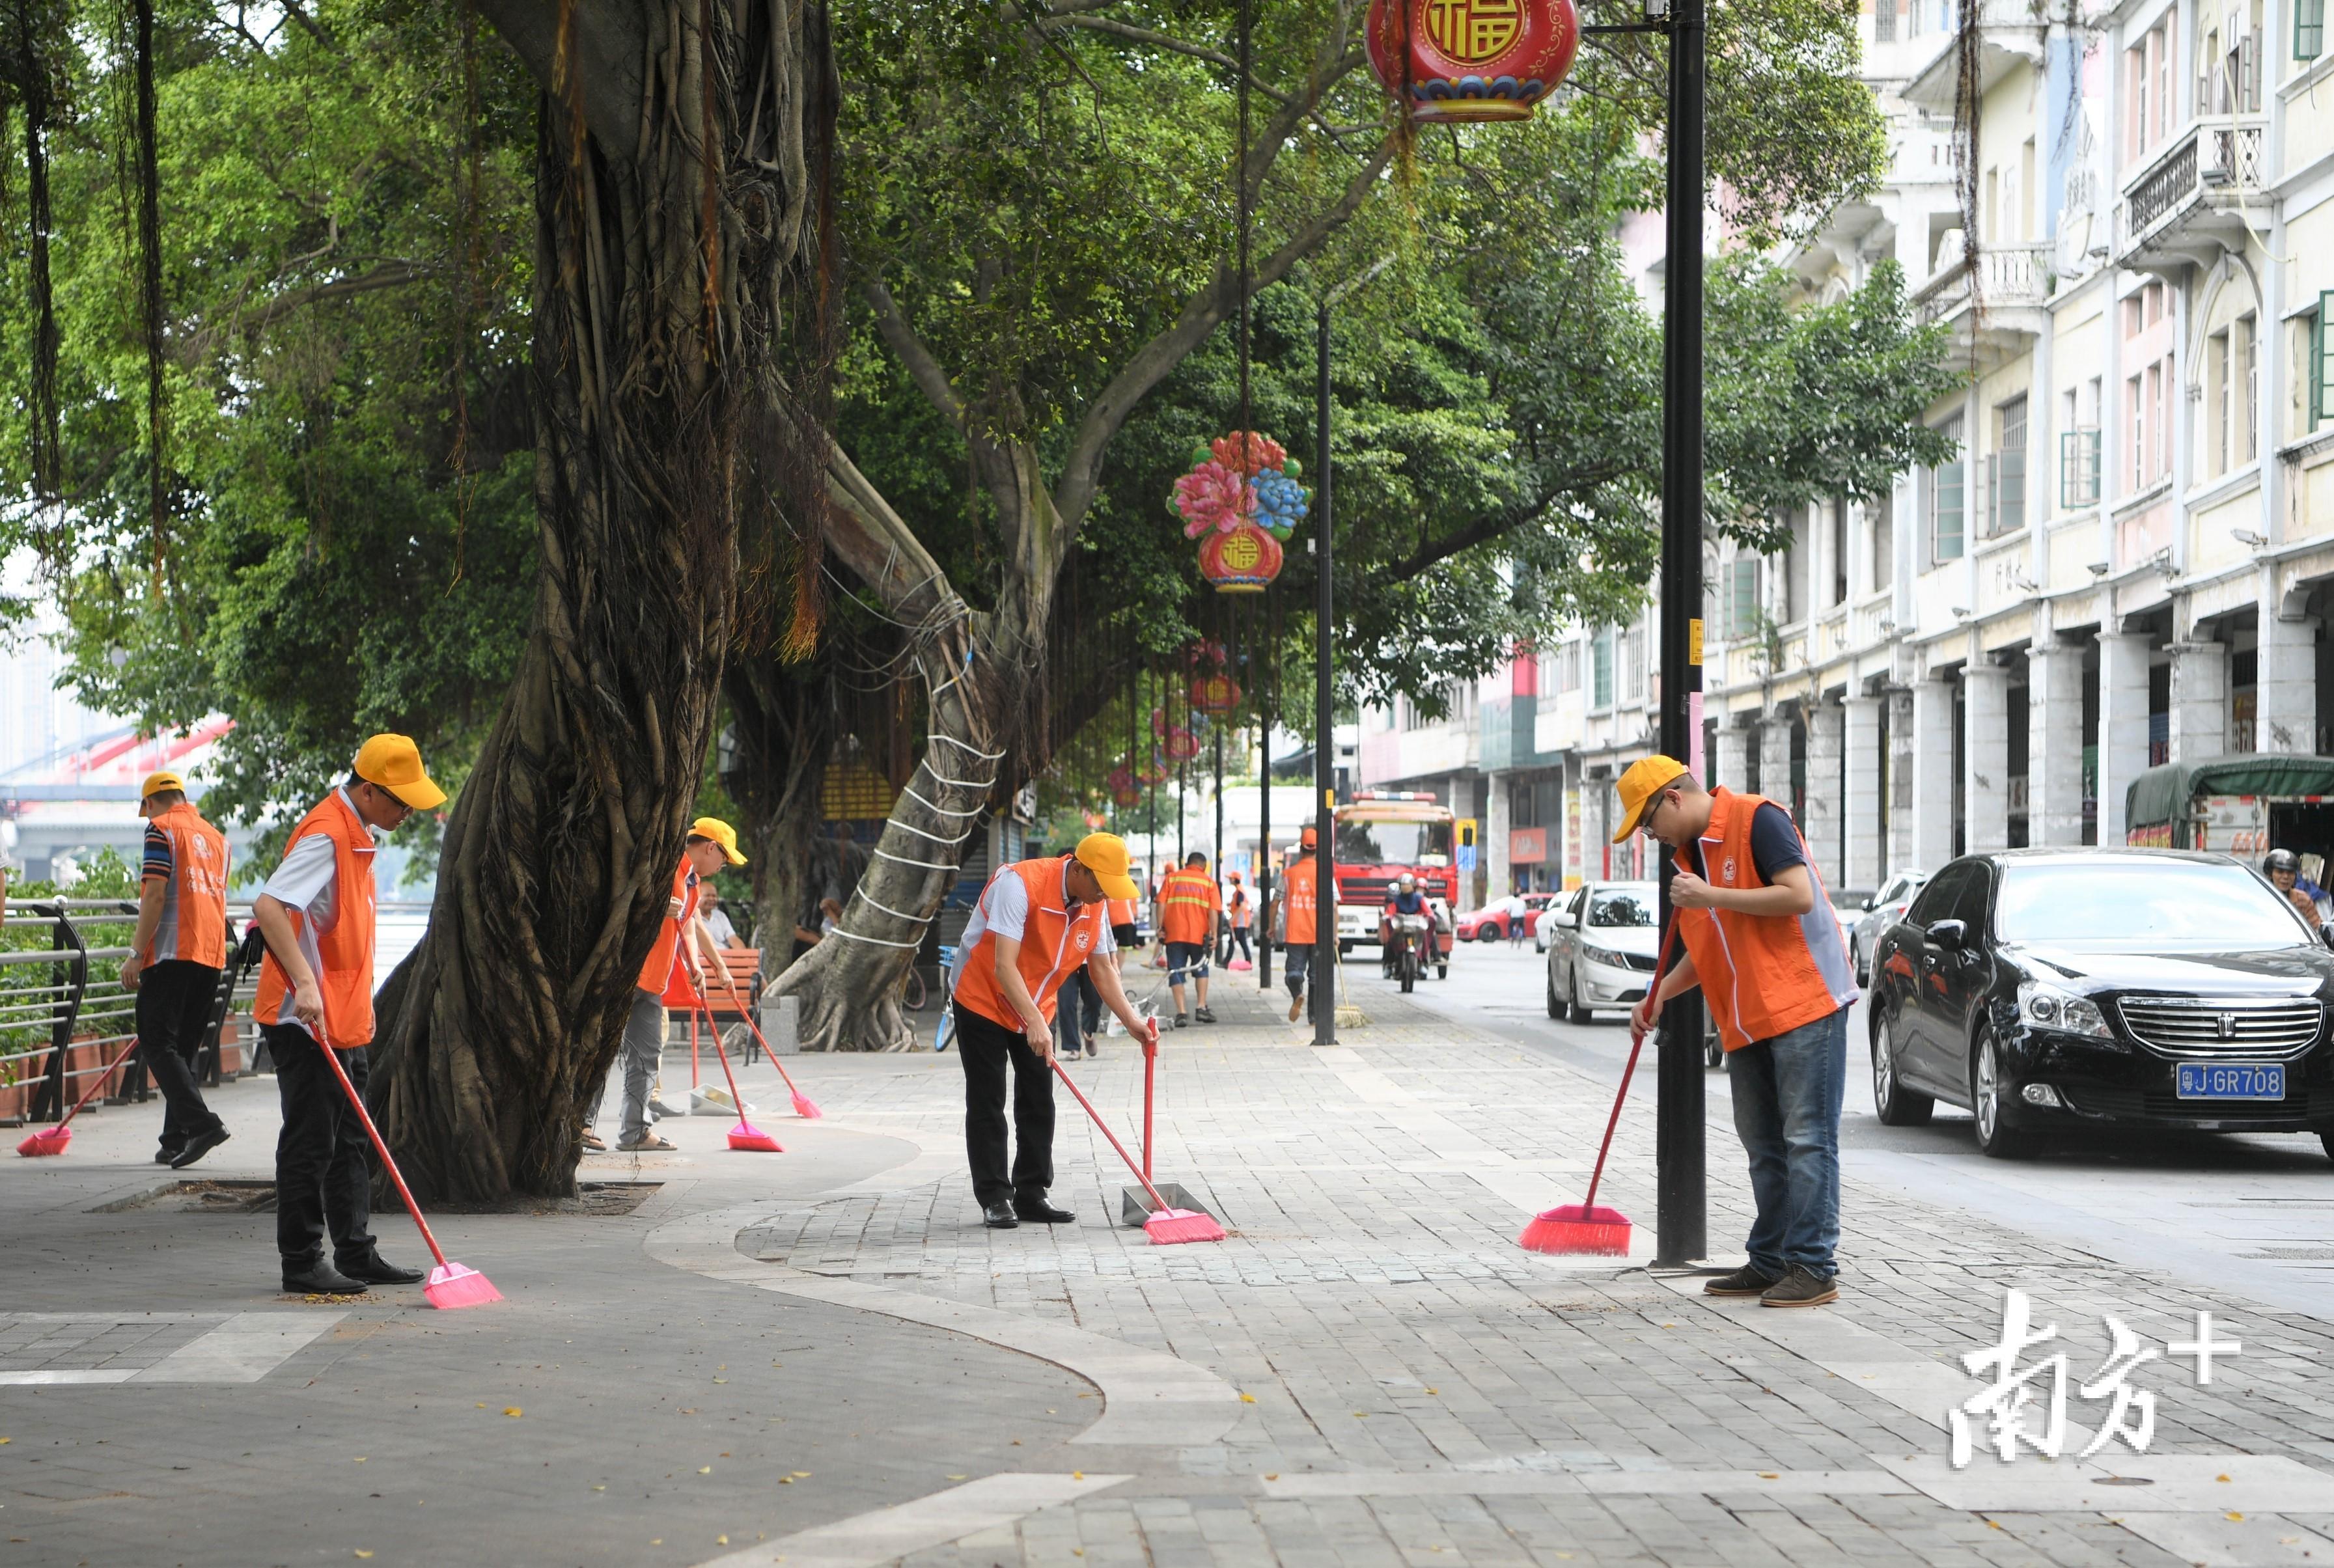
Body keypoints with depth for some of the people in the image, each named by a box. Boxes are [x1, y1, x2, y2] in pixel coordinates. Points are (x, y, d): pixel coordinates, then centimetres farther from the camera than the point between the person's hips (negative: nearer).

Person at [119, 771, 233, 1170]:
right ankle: (176, 1141, 9)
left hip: (173, 952, -7)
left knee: (158, 1044, -8)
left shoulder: (162, 829, -2)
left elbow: (155, 895, -12)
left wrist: (136, 953, -11)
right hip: (211, 955, 7)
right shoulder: (217, 837, 20)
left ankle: (201, 1122, -23)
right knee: (184, 1048, 12)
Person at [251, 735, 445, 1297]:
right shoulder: (325, 834, -18)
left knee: (350, 1142, 13)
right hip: (305, 1020, -10)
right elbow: (268, 906, -30)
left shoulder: (355, 834, 13)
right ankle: (302, 1263, 2)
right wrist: (304, 982, -37)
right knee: (310, 1143, -4)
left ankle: (356, 1254, 19)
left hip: (344, 1020, 10)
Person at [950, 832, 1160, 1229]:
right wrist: (1034, 1022, -43)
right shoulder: (1020, 884, -30)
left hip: (1037, 1010, 7)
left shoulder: (1095, 904, -7)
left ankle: (1031, 1196, 10)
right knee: (987, 1103, -6)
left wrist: (1131, 1021, -7)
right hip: (983, 999, -7)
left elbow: (1103, 968, 3)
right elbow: (1003, 965, -35)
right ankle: (994, 1199, -1)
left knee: (1039, 1103, 4)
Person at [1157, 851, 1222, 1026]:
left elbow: (1161, 904, 1)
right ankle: (1201, 1007, 8)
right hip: (1199, 934, 0)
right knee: (1201, 969, 19)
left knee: (1176, 972, 3)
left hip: (1174, 933, 0)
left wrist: (1161, 927, 0)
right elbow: (1213, 910, -2)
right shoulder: (1208, 882, 8)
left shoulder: (1171, 878, 11)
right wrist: (1213, 934, -3)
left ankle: (1181, 1012, -8)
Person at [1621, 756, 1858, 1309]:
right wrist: (1660, 994, 11)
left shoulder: (1758, 820, -10)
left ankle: (1815, 1268, -6)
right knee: (1764, 1147, 11)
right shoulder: (1691, 854, 17)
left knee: (1808, 1139, -7)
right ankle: (1770, 1263, 17)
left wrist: (1711, 897, -18)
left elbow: (1799, 895, -20)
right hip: (1746, 1022, 9)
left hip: (1804, 1005, -9)